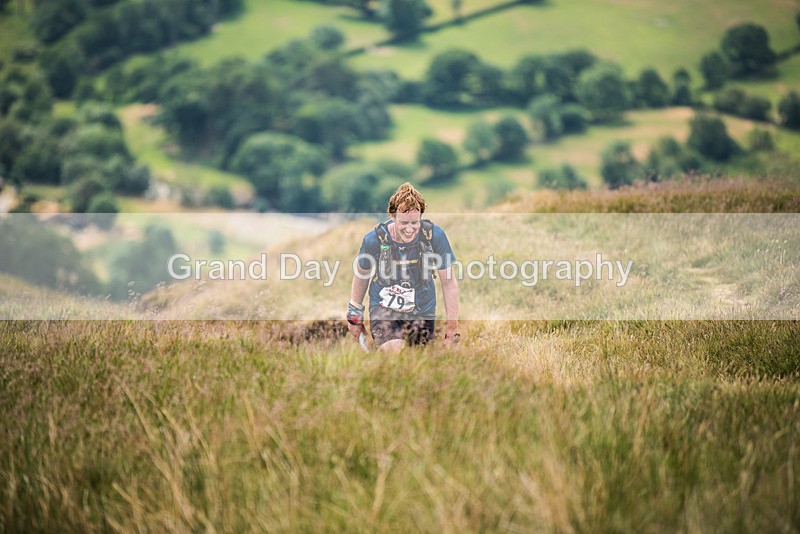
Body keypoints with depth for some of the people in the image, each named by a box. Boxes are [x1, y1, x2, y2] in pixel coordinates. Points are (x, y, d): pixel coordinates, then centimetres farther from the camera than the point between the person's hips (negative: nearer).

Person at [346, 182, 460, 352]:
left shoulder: (435, 235, -14)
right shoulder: (375, 239, -16)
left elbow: (449, 282, -4)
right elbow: (361, 275, 5)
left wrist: (452, 329, -2)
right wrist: (355, 315, 17)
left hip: (422, 312, 2)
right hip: (384, 309, -2)